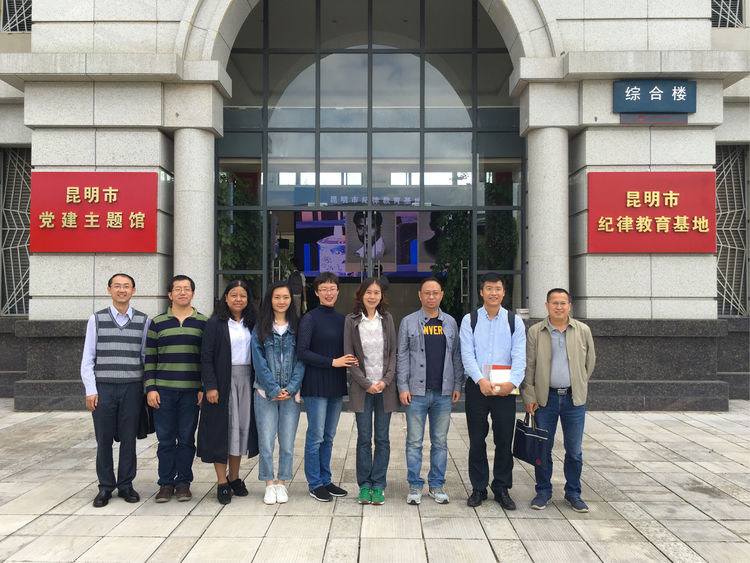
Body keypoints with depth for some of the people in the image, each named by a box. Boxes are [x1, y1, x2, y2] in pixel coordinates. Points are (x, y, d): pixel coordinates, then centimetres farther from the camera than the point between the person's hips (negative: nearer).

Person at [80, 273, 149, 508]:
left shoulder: (143, 321, 5)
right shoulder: (96, 319, 4)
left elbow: (146, 357, 8)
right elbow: (87, 358, 4)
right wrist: (90, 391, -3)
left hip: (132, 388, 0)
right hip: (103, 388, 0)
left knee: (129, 439, 6)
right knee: (104, 440, 4)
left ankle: (125, 485, 19)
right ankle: (105, 487, 17)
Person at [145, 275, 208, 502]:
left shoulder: (204, 323, 6)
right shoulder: (157, 323, 7)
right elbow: (150, 358, 7)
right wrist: (150, 388, -1)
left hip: (192, 391, 0)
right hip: (163, 390, 1)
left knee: (187, 438, 5)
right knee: (165, 439, 4)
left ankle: (183, 483, 16)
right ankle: (166, 483, 16)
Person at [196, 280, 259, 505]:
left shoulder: (250, 324, 10)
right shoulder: (215, 324, -3)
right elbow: (206, 357, -7)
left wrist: (257, 383, 5)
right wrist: (210, 386, -14)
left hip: (246, 380, 5)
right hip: (223, 381, -4)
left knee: (242, 428, 9)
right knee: (222, 429, 0)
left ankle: (234, 477, 22)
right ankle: (222, 483, 8)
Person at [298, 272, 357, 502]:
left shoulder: (341, 319, 12)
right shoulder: (310, 318, -6)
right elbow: (302, 352, -14)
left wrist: (349, 361, -2)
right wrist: (332, 362, -16)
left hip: (336, 385, 6)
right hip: (316, 385, -6)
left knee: (329, 436, 13)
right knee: (316, 436, 0)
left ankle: (325, 480, 22)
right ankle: (315, 484, 11)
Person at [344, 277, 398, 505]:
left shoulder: (387, 318, 6)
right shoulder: (351, 320, 0)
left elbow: (394, 352, 5)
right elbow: (349, 356, -2)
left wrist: (386, 380, -8)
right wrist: (366, 384, -8)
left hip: (385, 386, 1)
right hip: (362, 387, -1)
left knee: (382, 438, 5)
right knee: (364, 438, 3)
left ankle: (379, 486, 15)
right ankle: (364, 485, 15)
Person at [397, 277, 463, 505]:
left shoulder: (450, 322, 10)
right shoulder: (408, 322, 2)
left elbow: (456, 356, 12)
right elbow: (402, 356, 1)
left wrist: (458, 385, 6)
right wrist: (403, 387, -5)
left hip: (443, 392, 2)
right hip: (417, 392, -2)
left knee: (440, 442, 9)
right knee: (414, 441, 2)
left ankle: (437, 485, 20)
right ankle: (415, 486, 14)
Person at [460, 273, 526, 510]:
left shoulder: (514, 321, 5)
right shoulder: (470, 320, 3)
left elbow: (520, 356, -3)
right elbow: (467, 354, -6)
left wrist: (513, 382, -20)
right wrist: (481, 380, -21)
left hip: (505, 389, 1)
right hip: (477, 386, 0)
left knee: (504, 440, 6)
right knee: (476, 440, 7)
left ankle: (502, 488, 19)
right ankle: (478, 488, 19)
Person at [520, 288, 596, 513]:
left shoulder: (583, 331, 4)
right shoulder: (535, 332, 0)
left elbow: (590, 361, 15)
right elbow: (528, 366, 1)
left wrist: (578, 386, 13)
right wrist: (529, 396, -3)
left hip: (574, 398, 1)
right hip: (545, 398, -1)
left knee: (574, 450, 7)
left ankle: (573, 493, 23)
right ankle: (543, 491, 21)